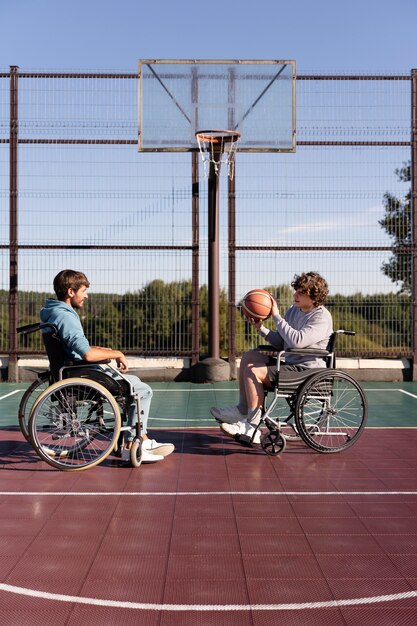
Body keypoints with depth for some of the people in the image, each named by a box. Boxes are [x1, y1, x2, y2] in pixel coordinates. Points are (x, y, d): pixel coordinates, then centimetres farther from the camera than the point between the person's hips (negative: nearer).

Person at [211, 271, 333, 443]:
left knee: (252, 371, -20)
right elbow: (280, 343, 11)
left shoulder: (321, 318, -16)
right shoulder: (294, 310, 12)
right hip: (289, 363, 10)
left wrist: (277, 316, -23)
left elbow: (297, 341, -31)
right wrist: (260, 328, -5)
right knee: (249, 356, 13)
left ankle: (252, 428, -17)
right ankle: (242, 410, 11)